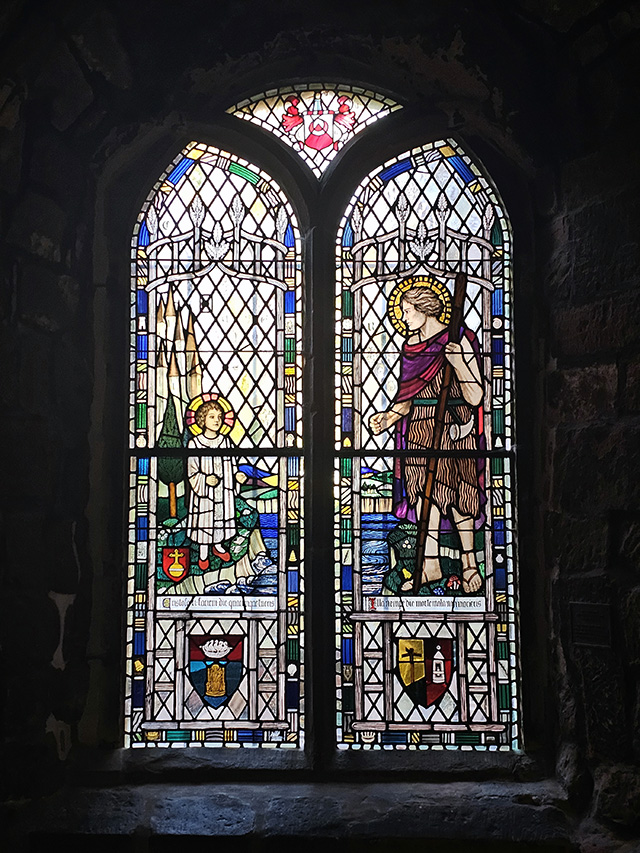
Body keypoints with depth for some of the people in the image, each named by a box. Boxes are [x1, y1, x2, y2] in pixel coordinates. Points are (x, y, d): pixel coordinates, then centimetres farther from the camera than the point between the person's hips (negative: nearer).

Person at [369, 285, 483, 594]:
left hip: (452, 426, -6)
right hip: (419, 427, 6)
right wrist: (389, 417, 1)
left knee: (455, 492, 0)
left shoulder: (459, 342, -8)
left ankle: (469, 561, 14)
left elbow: (475, 398, -12)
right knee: (424, 489, 5)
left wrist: (458, 365, -25)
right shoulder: (411, 345, 10)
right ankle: (430, 564, 14)